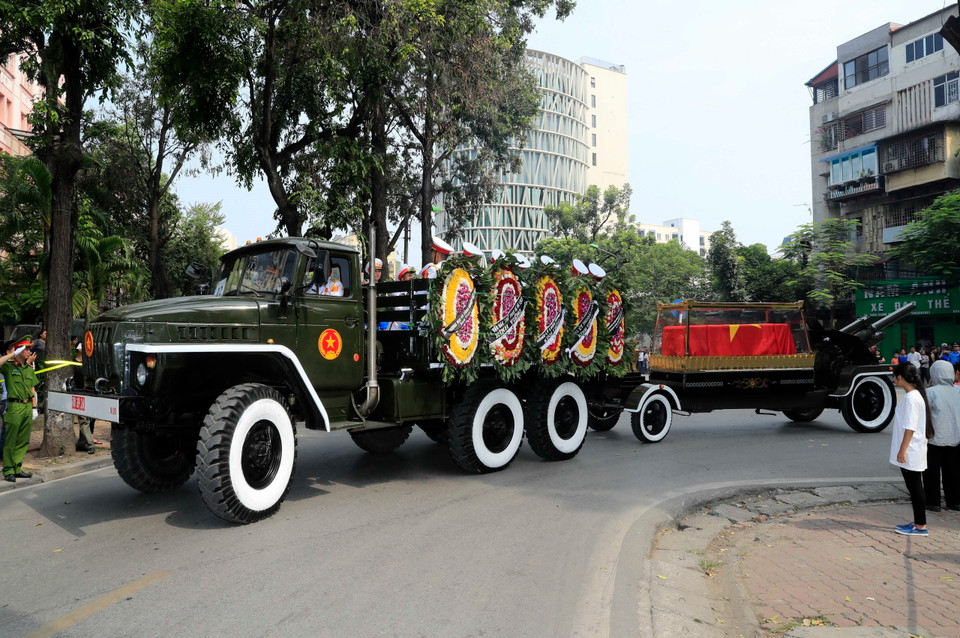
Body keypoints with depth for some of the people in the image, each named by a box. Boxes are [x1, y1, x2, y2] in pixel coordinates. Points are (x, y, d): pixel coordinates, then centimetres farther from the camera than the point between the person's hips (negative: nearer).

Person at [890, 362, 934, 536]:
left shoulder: (911, 398, -18)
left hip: (910, 452, -10)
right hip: (910, 453, 10)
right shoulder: (913, 395, 12)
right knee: (913, 487, 15)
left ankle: (921, 526, 5)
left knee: (915, 488, -2)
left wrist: (903, 450, -19)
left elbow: (910, 427, -21)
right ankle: (917, 522, 23)